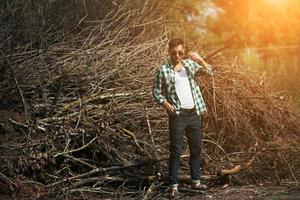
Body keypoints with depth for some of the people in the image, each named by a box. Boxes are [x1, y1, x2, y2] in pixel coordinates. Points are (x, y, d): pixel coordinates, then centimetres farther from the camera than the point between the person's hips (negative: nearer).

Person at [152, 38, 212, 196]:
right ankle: (174, 185, 0)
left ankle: (195, 181, 23)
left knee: (196, 148, 12)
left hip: (194, 113, 5)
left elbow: (209, 71, 7)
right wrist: (165, 103, -17)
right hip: (177, 115, -5)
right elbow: (156, 91, -2)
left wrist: (200, 60, -12)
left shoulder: (190, 64, 6)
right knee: (176, 151, -4)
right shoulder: (163, 70, -6)